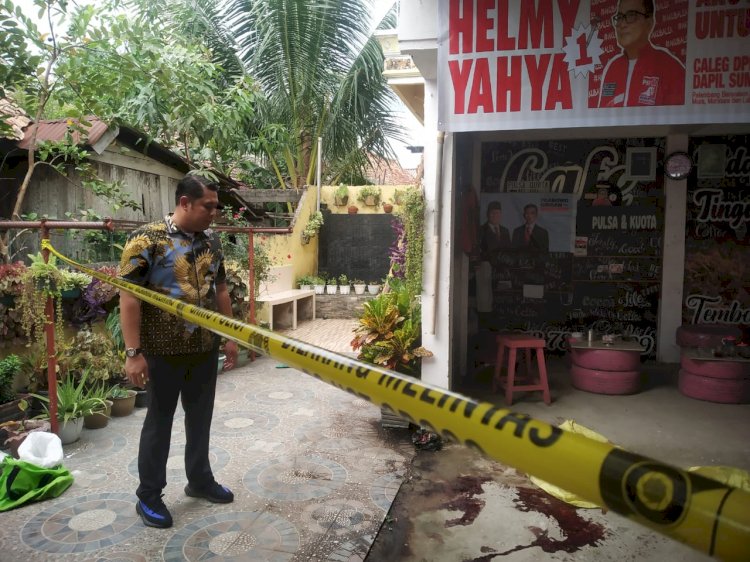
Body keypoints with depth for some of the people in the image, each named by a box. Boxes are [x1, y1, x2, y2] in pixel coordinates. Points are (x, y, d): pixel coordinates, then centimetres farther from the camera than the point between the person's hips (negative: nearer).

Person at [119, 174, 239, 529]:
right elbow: (129, 297, -14)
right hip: (164, 351, -5)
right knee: (159, 421, 9)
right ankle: (148, 495, 26)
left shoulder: (211, 241, 6)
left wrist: (230, 336, 12)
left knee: (200, 416, 17)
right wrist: (133, 353, -17)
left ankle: (200, 480, 36)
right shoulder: (147, 239, -13)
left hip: (206, 349, 6)